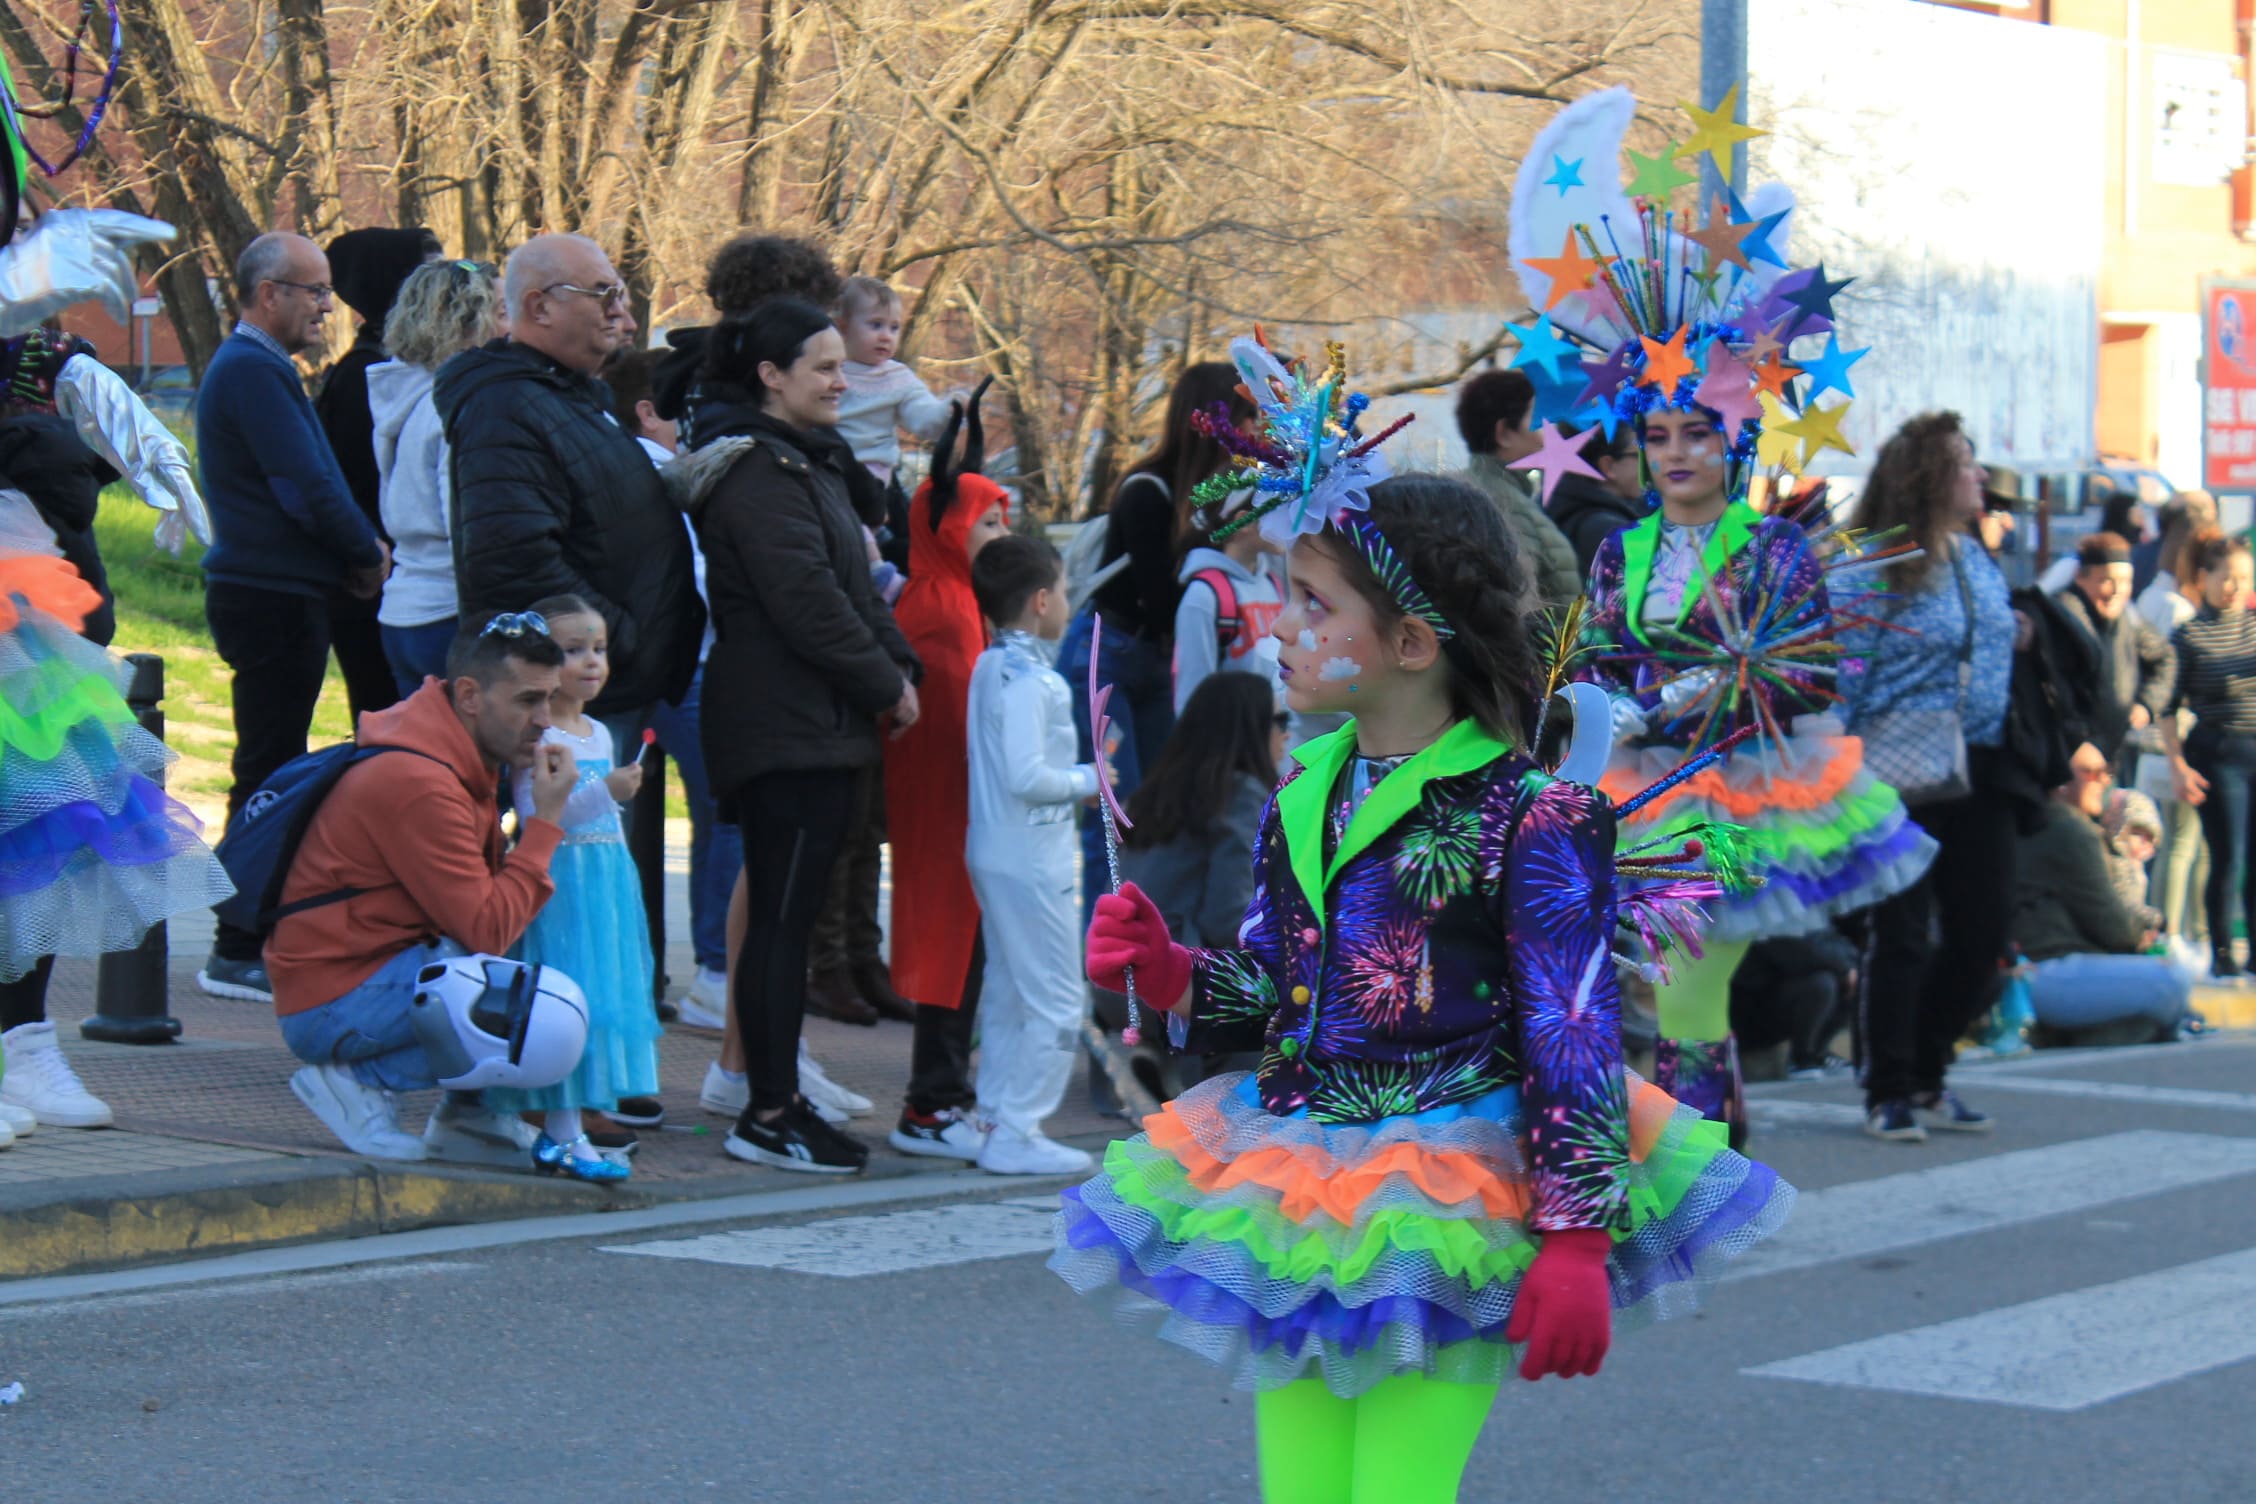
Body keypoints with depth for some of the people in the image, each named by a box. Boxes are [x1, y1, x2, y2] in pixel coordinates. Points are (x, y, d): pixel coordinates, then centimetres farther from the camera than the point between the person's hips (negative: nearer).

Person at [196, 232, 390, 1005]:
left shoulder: (258, 367, 19)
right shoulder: (253, 370, -15)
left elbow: (308, 481, 20)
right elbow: (305, 486, -20)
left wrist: (358, 550, 6)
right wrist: (368, 556, -6)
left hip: (275, 594, 11)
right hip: (273, 597, -11)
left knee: (272, 774, 14)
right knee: (268, 774, -7)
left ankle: (261, 936, 20)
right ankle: (238, 954, -4)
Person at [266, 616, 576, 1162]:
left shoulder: (463, 758, 8)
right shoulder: (419, 784, -23)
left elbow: (481, 896, 13)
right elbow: (487, 931, -23)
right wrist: (546, 821, -17)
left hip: (391, 965, 10)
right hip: (334, 1005, -10)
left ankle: (469, 1113, 8)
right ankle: (362, 1082, -9)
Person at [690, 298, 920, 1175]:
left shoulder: (807, 462, 21)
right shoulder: (757, 470, -13)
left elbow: (852, 583, 24)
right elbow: (806, 601, -19)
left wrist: (897, 664, 10)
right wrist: (888, 684, -10)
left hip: (816, 728, 10)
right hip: (785, 730, -10)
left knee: (785, 913, 12)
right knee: (783, 915, -8)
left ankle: (775, 1097, 16)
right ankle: (769, 1113, -6)